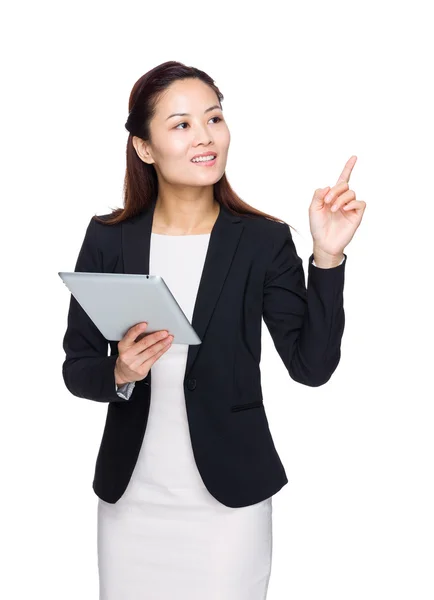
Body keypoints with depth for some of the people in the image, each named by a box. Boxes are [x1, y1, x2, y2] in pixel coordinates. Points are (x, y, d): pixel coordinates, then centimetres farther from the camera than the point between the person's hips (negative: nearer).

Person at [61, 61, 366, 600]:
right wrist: (120, 373, -19)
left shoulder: (264, 241, -7)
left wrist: (327, 256, -20)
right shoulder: (108, 239, -3)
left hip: (230, 497, -1)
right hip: (130, 498, 2)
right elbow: (76, 367, 2)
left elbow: (312, 366, -12)